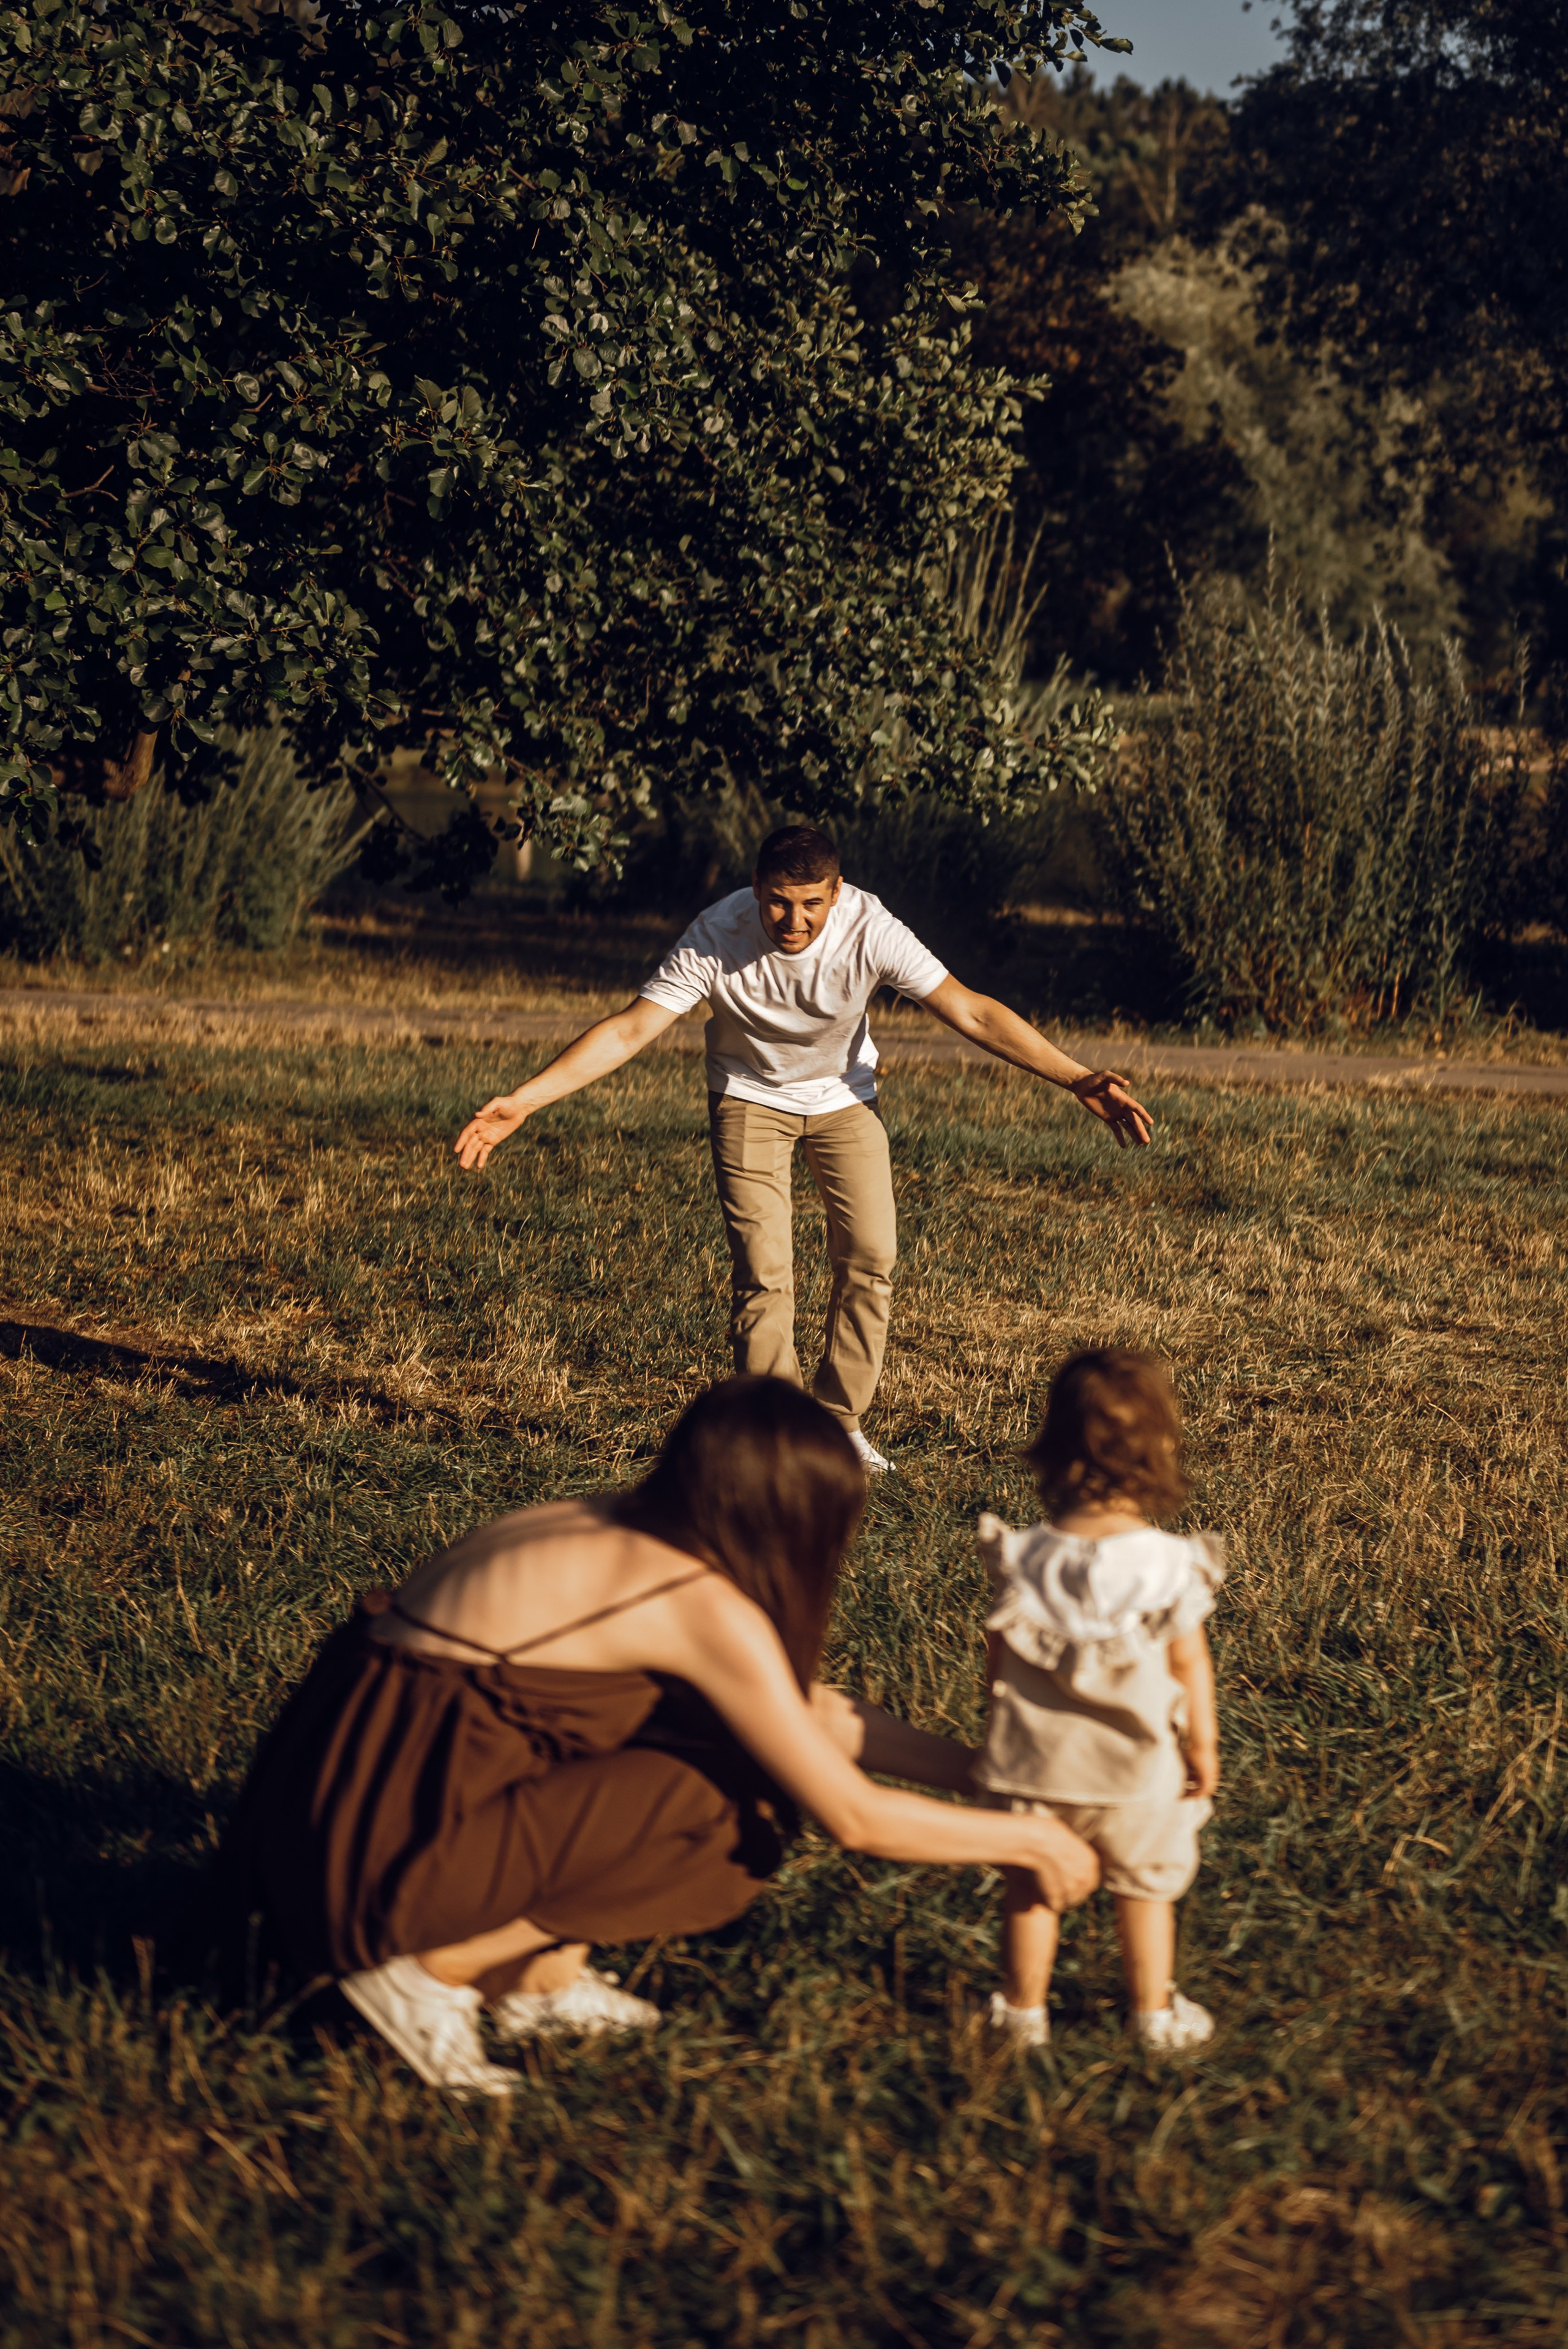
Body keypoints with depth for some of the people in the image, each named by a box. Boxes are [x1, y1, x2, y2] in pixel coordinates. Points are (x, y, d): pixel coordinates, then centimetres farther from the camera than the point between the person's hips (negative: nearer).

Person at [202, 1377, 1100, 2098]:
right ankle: (437, 1967, -4)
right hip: (376, 1857, -9)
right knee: (733, 1818, -6)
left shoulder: (602, 1531, 12)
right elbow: (857, 1818, -6)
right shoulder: (710, 1607, -12)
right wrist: (1033, 1840, 5)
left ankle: (542, 1972, 10)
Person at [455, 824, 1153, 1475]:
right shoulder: (716, 939, -32)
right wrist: (520, 1103, -39)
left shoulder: (869, 930, -30)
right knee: (762, 1271, -11)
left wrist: (1078, 1080, -31)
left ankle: (839, 1422, 15)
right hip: (748, 1100, -2)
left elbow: (971, 1012, -26)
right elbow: (628, 1030, -30)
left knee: (870, 1259, -3)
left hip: (844, 1098, 2)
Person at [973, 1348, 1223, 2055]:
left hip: (1034, 1761, 1)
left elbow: (997, 1658, -3)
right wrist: (1203, 1744, 5)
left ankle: (1024, 2009, 32)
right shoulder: (1173, 1567, -18)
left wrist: (1003, 1727, 13)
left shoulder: (1024, 1560, -13)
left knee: (1029, 1887, 20)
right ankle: (1154, 2016, 31)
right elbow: (1190, 1666, -9)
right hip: (1136, 1767, -1)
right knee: (1144, 1890, 19)